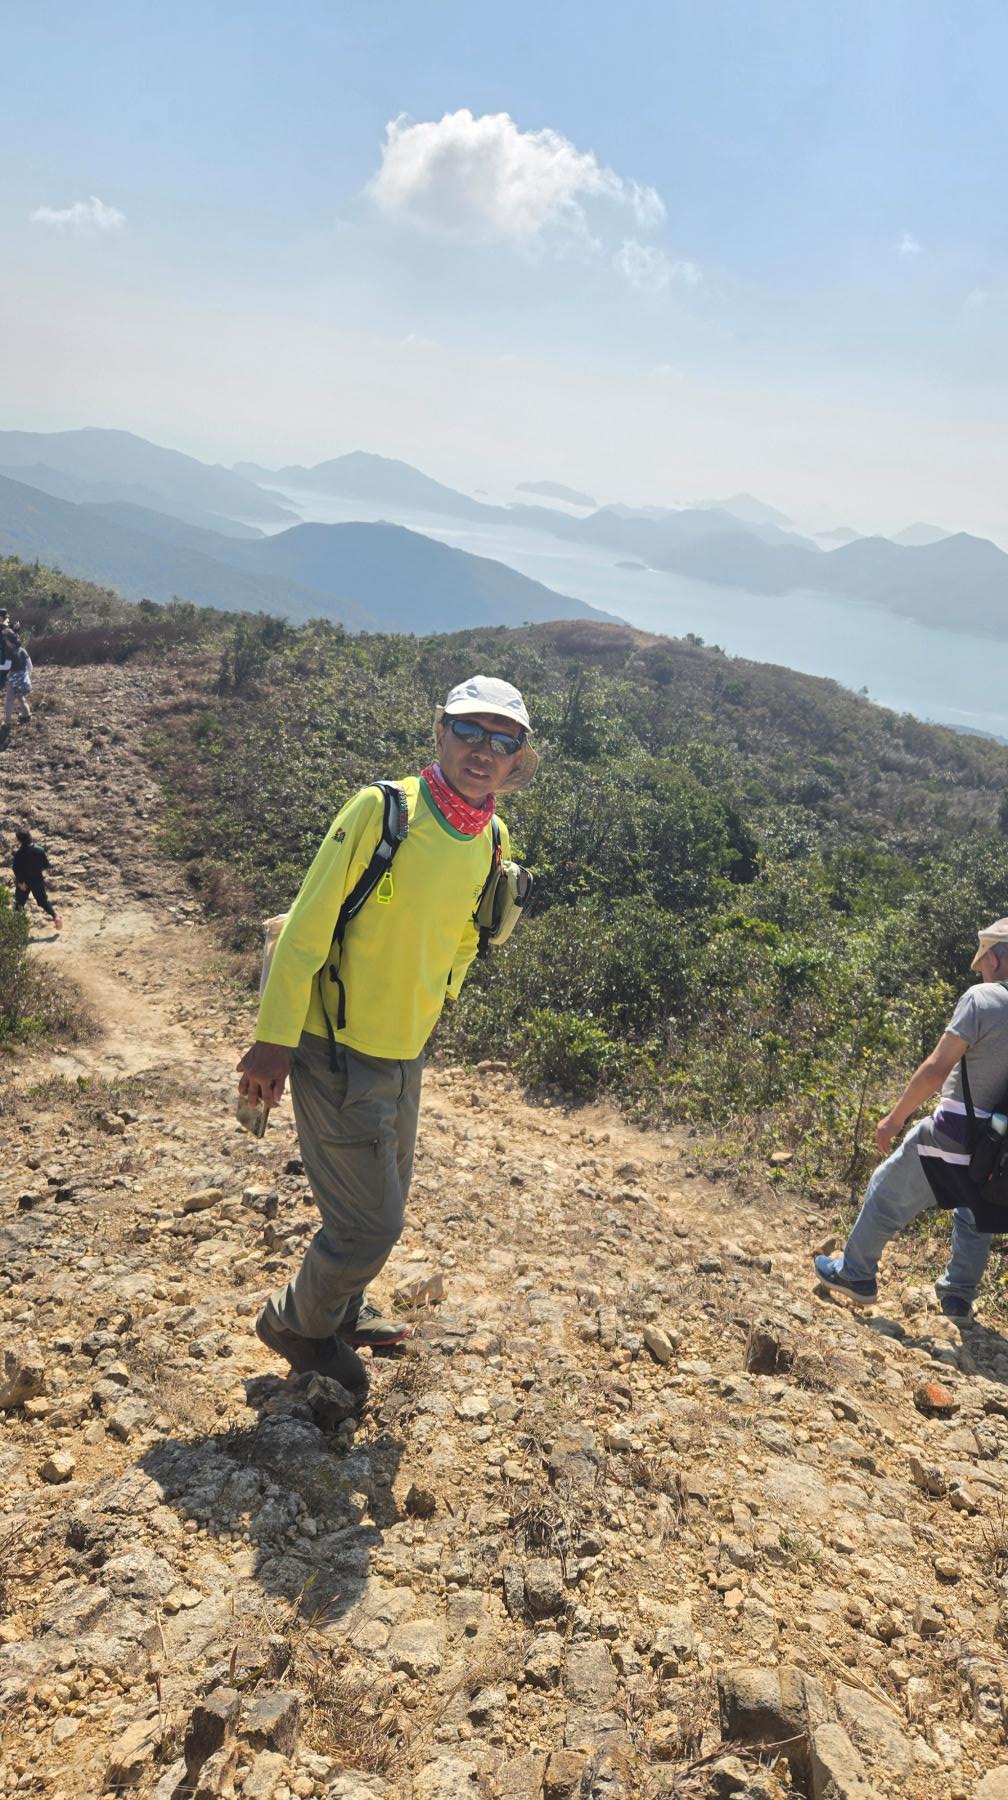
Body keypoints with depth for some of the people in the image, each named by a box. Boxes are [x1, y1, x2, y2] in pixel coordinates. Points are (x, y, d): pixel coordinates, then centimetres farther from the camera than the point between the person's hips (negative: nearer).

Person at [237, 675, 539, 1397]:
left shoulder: (492, 840, 1)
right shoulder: (382, 810, -19)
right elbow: (307, 926, -18)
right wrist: (274, 1039, -18)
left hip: (406, 1055, 7)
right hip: (340, 1053, -7)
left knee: (387, 1197, 23)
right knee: (370, 1224, -1)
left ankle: (343, 1310, 49)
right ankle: (300, 1323, 28)